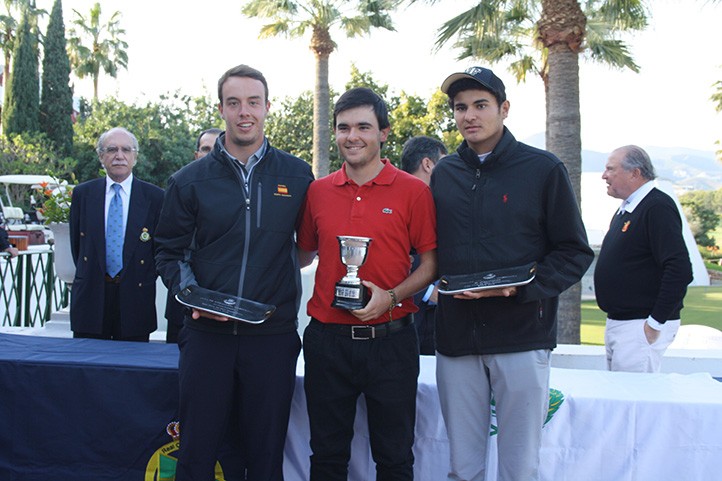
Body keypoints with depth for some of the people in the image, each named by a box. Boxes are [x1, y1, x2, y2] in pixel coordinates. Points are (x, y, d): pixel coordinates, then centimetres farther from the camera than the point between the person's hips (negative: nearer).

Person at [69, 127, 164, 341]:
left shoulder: (154, 196, 0)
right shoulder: (83, 193, 6)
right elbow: (76, 242, 14)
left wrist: (146, 280, 3)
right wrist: (88, 277, 12)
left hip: (135, 298, -1)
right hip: (91, 298, 2)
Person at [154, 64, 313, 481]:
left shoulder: (298, 176, 3)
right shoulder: (190, 181, 3)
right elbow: (170, 252, 7)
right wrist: (190, 292, -10)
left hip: (273, 336, 0)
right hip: (207, 333, 0)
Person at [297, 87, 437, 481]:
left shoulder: (413, 191, -4)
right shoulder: (318, 191, 5)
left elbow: (431, 262, -3)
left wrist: (391, 297, -17)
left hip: (390, 340, -2)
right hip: (327, 340, 3)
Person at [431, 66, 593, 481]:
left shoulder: (543, 168, -1)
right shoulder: (444, 174, 10)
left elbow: (576, 253, -2)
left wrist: (519, 287, -16)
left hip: (522, 336, -3)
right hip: (456, 338, 3)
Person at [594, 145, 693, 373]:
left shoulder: (658, 207, -15)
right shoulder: (626, 209, 16)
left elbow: (680, 270, -24)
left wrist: (655, 322, -22)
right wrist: (614, 320, 18)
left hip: (641, 326, -10)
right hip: (616, 323, 10)